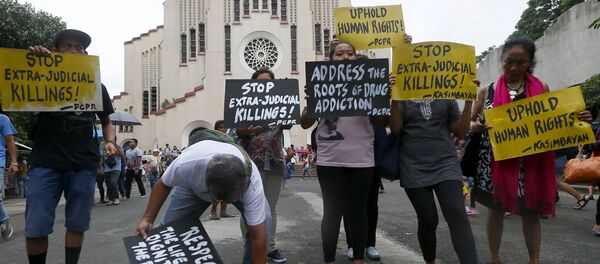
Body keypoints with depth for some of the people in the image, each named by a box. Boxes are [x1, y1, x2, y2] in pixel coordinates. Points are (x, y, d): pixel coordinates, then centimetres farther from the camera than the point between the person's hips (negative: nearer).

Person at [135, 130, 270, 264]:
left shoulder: (251, 183, -42)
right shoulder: (186, 164, -42)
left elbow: (257, 236, -35)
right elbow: (163, 185, -17)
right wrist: (147, 219, -19)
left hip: (237, 182, -1)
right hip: (194, 182, 1)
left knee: (262, 220, -21)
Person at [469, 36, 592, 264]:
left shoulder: (541, 88, 3)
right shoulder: (487, 91, 2)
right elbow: (469, 122, 7)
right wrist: (475, 127, -15)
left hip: (531, 163, 0)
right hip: (496, 161, 0)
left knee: (530, 212, 9)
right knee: (496, 209, 11)